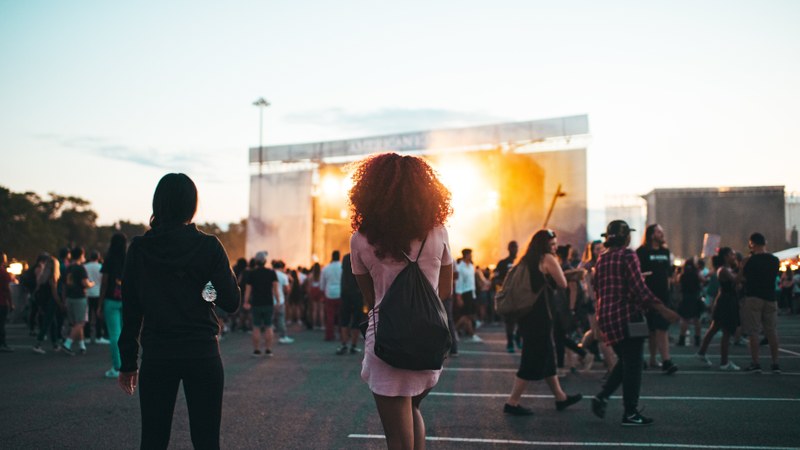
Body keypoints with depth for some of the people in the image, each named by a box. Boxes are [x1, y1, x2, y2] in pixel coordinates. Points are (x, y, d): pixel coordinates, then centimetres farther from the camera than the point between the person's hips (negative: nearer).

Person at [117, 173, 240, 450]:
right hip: (202, 353, -1)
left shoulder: (139, 248, -1)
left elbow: (130, 310, 1)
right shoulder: (208, 246, -6)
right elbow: (231, 302, -7)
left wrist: (128, 363, 8)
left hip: (156, 355, 1)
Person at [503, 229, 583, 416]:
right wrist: (556, 265, 4)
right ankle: (512, 402, 0)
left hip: (527, 314, 9)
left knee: (547, 357, 18)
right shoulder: (548, 259, -7)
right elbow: (563, 284, -3)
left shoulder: (528, 260, 14)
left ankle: (561, 397, 30)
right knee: (534, 360, -2)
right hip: (540, 315, -9)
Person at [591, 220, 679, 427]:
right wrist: (663, 310, -16)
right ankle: (630, 413, 4)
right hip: (627, 315, -7)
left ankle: (602, 396, 6)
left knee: (624, 361, 19)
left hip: (606, 316, 7)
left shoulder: (602, 259, 10)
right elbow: (639, 288, -17)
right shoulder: (627, 256, -11)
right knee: (632, 364, 1)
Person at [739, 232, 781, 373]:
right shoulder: (775, 260, 3)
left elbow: (741, 279, -2)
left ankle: (755, 363, -1)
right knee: (772, 331, 10)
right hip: (770, 298, 4)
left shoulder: (749, 261, -10)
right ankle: (775, 363, 11)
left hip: (753, 297, -4)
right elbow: (773, 277, 16)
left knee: (753, 332, 0)